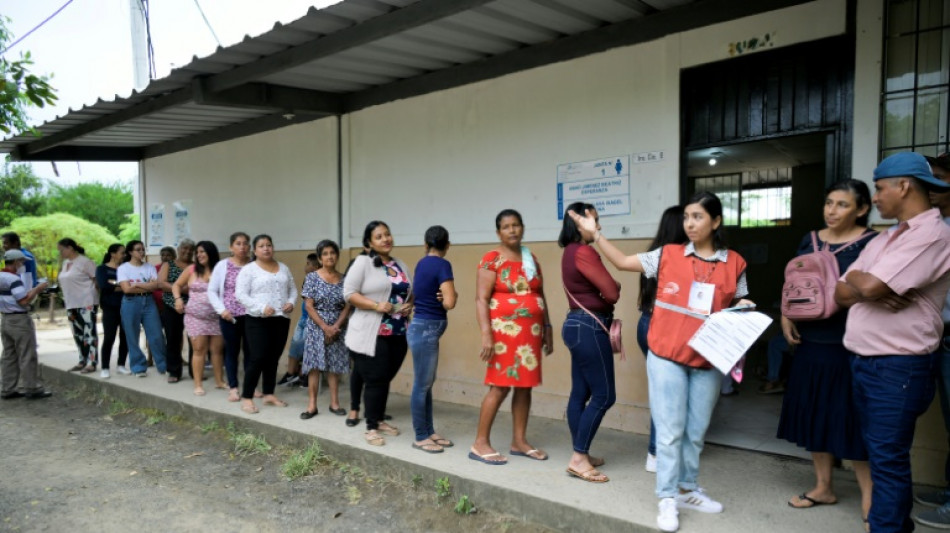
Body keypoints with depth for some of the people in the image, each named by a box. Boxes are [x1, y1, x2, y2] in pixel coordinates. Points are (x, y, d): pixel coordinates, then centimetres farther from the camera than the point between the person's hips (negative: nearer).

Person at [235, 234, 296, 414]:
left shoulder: (284, 268, 14)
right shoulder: (249, 269, -3)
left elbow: (292, 289, 17)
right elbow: (240, 295, -10)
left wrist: (291, 302, -4)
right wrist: (261, 307, -20)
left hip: (281, 319, 5)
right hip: (258, 320, -5)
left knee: (273, 358, 11)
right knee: (257, 358, -7)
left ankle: (269, 394, 21)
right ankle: (246, 398, 4)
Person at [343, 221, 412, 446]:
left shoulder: (401, 266, 13)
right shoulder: (363, 262, -5)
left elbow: (410, 293, 21)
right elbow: (349, 293, -10)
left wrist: (409, 305, -1)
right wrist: (376, 305, -20)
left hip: (397, 334, 6)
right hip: (371, 334, -6)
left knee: (386, 379, 13)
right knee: (375, 379, -2)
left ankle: (379, 420, 29)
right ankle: (371, 427, 10)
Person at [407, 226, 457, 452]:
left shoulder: (422, 263, 9)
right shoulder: (442, 265, -15)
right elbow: (449, 302, -22)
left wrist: (440, 297, -1)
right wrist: (452, 296, 0)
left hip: (424, 327, 9)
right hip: (426, 329, -9)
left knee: (427, 383, 14)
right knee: (422, 385, 0)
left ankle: (430, 432, 23)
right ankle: (420, 437, 9)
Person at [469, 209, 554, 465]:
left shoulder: (531, 259, 14)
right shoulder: (491, 260, -6)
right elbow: (481, 299, -11)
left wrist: (547, 328, 15)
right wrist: (486, 334, -19)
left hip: (531, 332, 6)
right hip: (504, 330, -6)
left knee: (524, 385, 9)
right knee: (500, 386, -7)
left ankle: (519, 441, 19)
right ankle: (480, 443, 3)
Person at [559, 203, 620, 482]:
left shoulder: (571, 252, 15)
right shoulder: (583, 252, -17)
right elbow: (612, 292, -16)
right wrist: (614, 286, 6)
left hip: (580, 324, 10)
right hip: (589, 327, -10)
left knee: (580, 392, 13)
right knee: (604, 395, -4)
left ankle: (580, 453, 22)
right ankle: (579, 459, 0)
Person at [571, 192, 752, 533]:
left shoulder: (734, 264, 4)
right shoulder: (668, 255, 0)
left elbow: (739, 309, 14)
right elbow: (623, 262, 3)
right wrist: (595, 235, -5)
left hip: (709, 361, 2)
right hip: (667, 357, -2)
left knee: (696, 431, 16)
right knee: (670, 430, 2)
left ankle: (687, 490, 33)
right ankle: (667, 500, 13)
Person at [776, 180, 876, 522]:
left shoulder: (872, 243, -7)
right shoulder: (810, 241, 9)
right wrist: (786, 316, 2)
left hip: (850, 345, -6)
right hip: (811, 342, 6)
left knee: (853, 417, 0)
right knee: (815, 412, 13)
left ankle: (869, 497, 16)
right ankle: (823, 487, 28)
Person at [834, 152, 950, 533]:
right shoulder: (883, 239, 14)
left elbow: (869, 287, -24)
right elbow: (842, 294, 9)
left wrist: (854, 276, -2)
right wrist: (868, 290, -12)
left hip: (898, 368, -9)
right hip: (864, 362, 9)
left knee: (888, 459, -1)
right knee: (880, 454, 18)